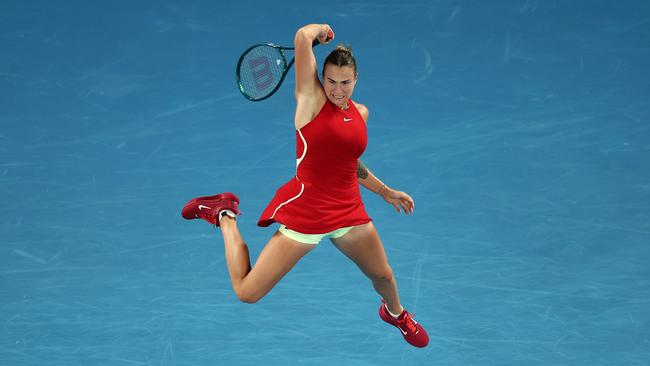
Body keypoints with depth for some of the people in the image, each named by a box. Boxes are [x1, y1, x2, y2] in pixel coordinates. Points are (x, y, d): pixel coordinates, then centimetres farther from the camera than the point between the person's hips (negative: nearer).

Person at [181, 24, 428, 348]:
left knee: (383, 277, 17)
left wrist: (387, 192, 26)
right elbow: (302, 37, -21)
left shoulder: (360, 112, 9)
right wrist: (323, 30, -1)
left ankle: (394, 313, 55)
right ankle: (225, 215, 18)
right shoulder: (311, 98, -9)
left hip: (349, 210, 6)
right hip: (304, 211, -6)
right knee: (246, 293, -6)